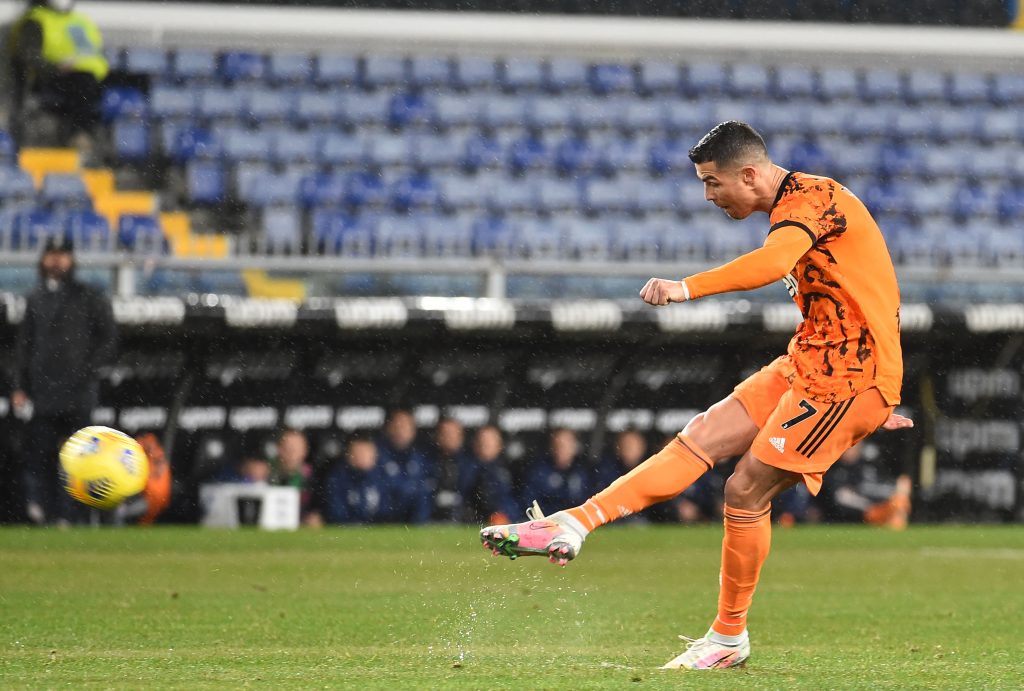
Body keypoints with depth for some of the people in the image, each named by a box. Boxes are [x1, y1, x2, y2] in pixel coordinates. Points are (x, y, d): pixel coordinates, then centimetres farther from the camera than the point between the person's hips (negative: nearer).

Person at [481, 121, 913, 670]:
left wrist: (687, 288, -48)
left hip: (847, 376, -10)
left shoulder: (808, 197, -15)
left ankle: (730, 637, 6)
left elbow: (773, 262, -37)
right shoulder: (797, 207, 18)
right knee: (702, 438, -1)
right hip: (809, 361, 10)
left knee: (746, 490, -8)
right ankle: (575, 525, -6)